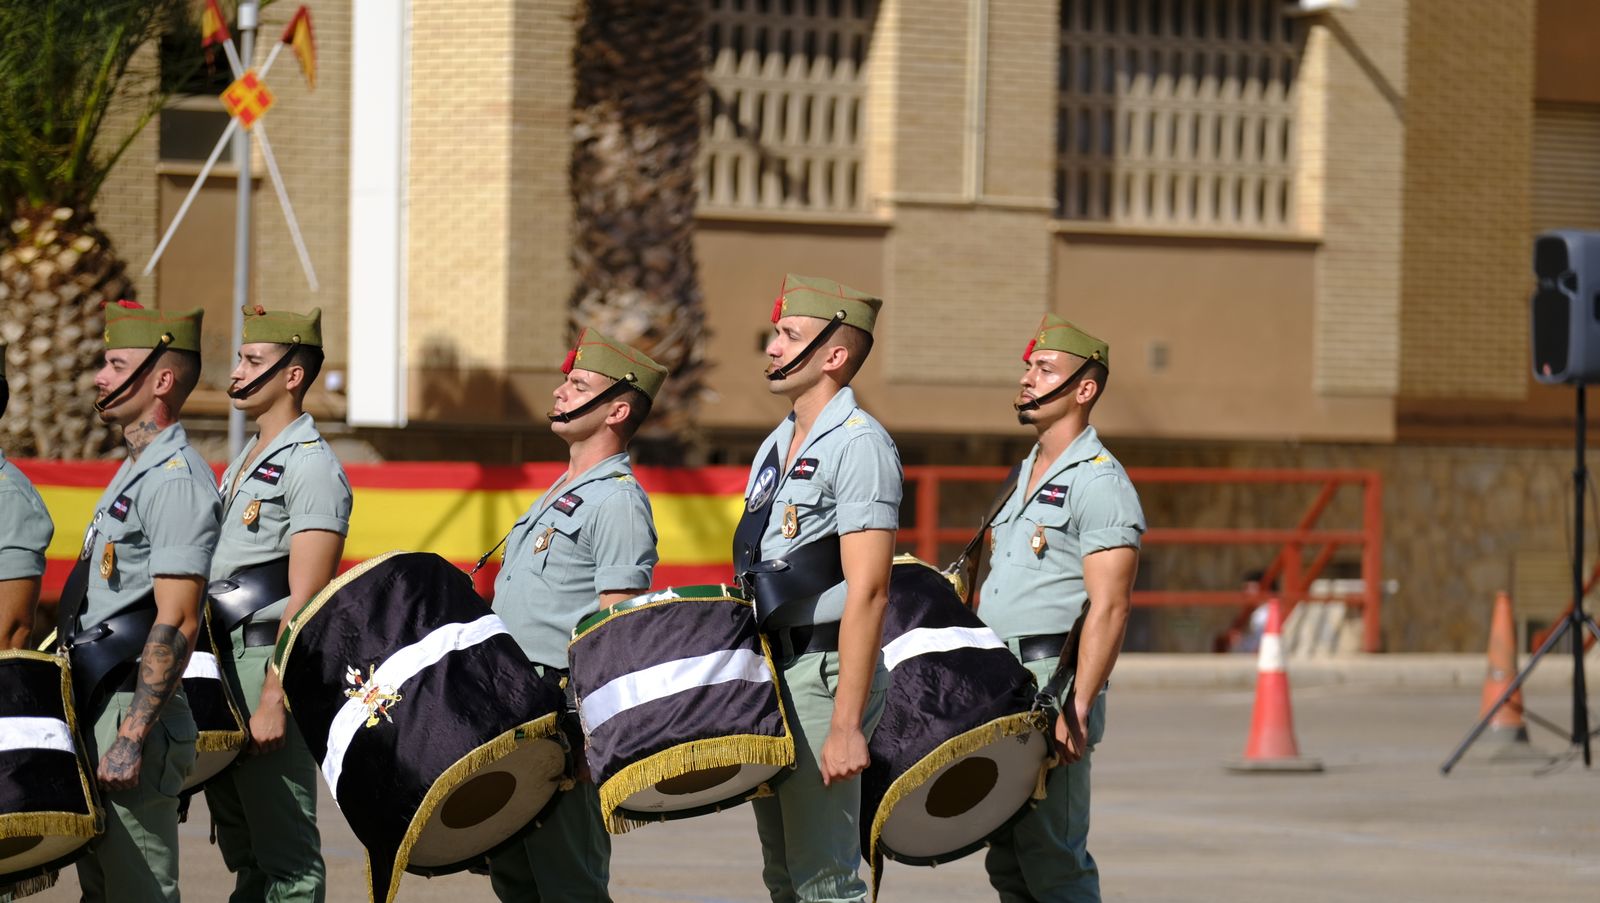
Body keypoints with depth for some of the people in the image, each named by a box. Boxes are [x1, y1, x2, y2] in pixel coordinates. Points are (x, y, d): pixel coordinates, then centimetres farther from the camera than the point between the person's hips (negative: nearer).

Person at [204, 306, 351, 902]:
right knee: (242, 850, 13)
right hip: (221, 663, 10)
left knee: (285, 855, -6)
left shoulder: (310, 468, -11)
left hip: (270, 664, -10)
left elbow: (304, 600, -17)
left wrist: (273, 699, -22)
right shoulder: (243, 465, 19)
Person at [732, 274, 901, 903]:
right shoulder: (775, 447, 16)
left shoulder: (858, 445, -12)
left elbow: (867, 593, -19)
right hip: (767, 671, 9)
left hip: (823, 669, -9)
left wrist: (846, 726, -24)